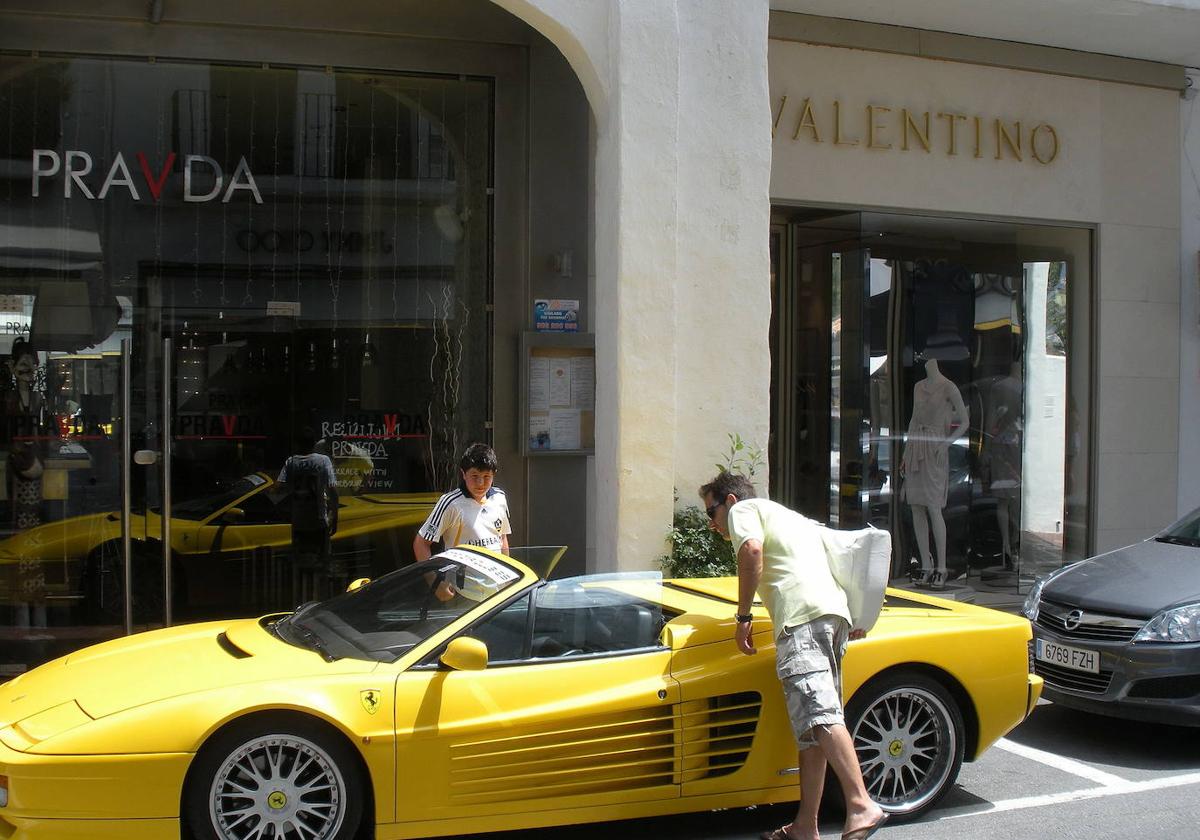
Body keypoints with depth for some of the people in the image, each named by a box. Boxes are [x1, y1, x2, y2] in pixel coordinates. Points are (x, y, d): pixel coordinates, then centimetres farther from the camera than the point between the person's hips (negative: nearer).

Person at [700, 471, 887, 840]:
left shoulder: (742, 509, 14)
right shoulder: (789, 516, 38)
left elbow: (752, 550, -8)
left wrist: (743, 617, -4)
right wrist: (856, 617, 32)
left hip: (803, 616, -9)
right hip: (835, 613, 9)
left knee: (820, 714, -20)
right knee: (812, 725, 6)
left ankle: (861, 806, -31)